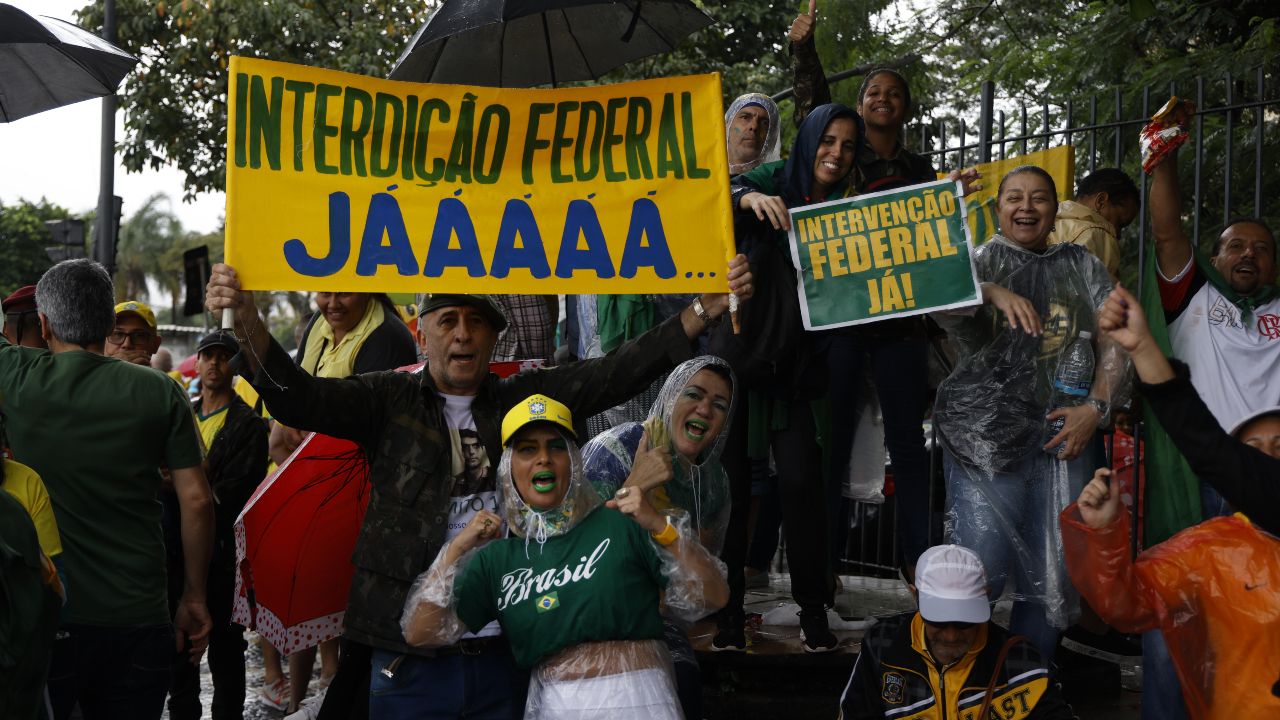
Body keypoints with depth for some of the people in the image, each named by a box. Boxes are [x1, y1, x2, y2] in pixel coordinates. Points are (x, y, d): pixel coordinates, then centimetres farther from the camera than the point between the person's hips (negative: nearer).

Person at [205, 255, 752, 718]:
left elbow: (615, 374, 0)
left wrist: (706, 309, -10)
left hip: (505, 649, 1)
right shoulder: (389, 401, 6)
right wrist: (247, 323, -24)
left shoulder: (526, 399, 9)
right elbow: (298, 397, -6)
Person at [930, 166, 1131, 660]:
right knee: (979, 569, -12)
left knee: (1053, 580, 2)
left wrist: (1096, 408, -4)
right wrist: (994, 292, -32)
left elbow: (1116, 342, 11)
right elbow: (944, 306, -12)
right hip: (987, 432, -3)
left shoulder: (1082, 266, 17)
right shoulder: (981, 260, 9)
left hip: (1064, 434, 3)